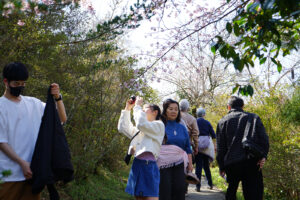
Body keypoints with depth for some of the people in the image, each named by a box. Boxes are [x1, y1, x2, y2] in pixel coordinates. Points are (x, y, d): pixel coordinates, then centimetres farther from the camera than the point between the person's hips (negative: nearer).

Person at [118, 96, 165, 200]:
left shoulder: (159, 125, 0)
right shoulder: (140, 129, 24)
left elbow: (141, 123, -17)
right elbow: (123, 128, 24)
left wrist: (138, 106, -4)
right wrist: (127, 109, 19)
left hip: (148, 165, -8)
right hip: (136, 165, 8)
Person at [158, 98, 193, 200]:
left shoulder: (182, 128, 15)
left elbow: (187, 147, 18)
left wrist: (190, 163, 13)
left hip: (179, 164, 4)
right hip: (163, 164, -4)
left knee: (179, 190, -2)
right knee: (164, 191, -5)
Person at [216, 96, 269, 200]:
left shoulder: (223, 122, 6)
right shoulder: (254, 117, 8)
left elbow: (220, 148, 5)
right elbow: (264, 139, -5)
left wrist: (221, 167, 10)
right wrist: (263, 156, -9)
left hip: (231, 164, 1)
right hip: (252, 162, 0)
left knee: (232, 189, 19)